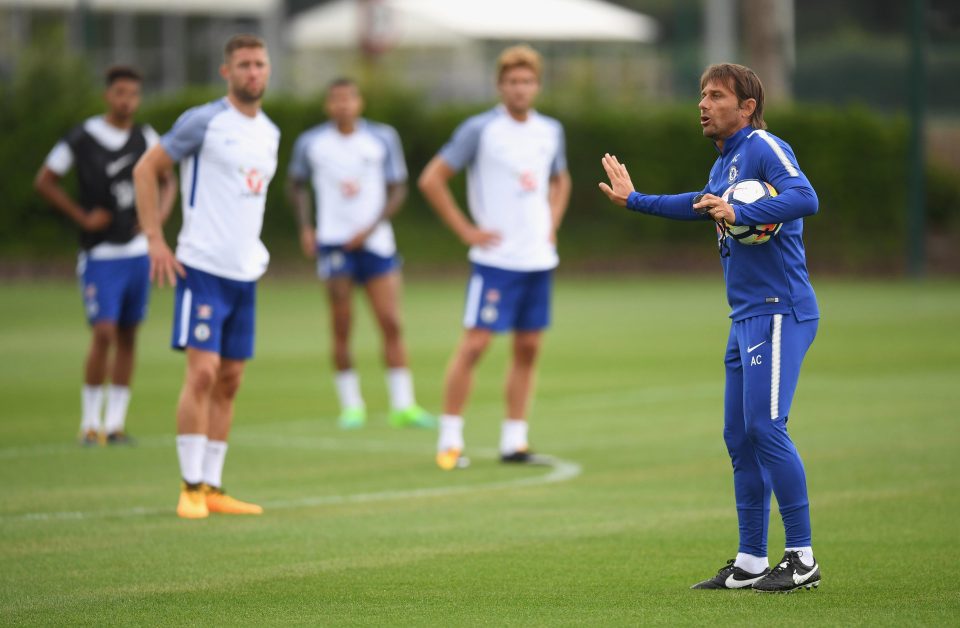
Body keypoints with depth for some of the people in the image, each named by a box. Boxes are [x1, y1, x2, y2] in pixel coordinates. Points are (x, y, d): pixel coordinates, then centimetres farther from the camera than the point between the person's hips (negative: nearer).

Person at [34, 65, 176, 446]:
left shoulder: (145, 138, 6)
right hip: (100, 254, -5)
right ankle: (90, 422, -3)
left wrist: (160, 214, 0)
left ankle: (115, 422, 14)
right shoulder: (82, 139, -7)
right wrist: (83, 216, -6)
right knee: (104, 333, -14)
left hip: (138, 253, 5)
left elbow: (168, 181, 19)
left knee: (127, 336, 6)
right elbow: (44, 181, 0)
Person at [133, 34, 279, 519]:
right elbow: (146, 169, -4)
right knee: (203, 372, -13)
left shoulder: (269, 133, 14)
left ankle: (213, 487, 13)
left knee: (229, 380, 8)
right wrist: (155, 239, -10)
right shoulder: (203, 122, -7)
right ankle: (191, 487, -7)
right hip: (203, 268, -7)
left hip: (245, 273, 7)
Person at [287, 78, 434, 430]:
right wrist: (305, 226, 5)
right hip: (333, 243, -1)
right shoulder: (310, 143, 4)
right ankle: (351, 405, 7)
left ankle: (403, 406, -2)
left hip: (375, 241, 1)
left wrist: (371, 228, -7)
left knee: (391, 324, -5)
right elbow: (296, 184, 18)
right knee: (341, 328, -3)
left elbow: (397, 189, 5)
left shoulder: (382, 139, 4)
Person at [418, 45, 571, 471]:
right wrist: (466, 230, -9)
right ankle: (449, 441, -4)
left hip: (539, 259, 6)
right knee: (475, 343, -10)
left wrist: (551, 225, 13)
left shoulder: (550, 132, 10)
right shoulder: (480, 130, -7)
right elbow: (432, 180, -6)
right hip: (496, 258, -6)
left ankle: (514, 442, 12)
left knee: (528, 348, 6)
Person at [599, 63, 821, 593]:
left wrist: (740, 214, -33)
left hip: (778, 311, -10)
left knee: (766, 426, -16)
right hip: (746, 317, 10)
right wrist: (634, 201, 50)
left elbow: (805, 198, -27)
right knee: (740, 436, 10)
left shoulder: (763, 148, -10)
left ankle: (803, 559, -12)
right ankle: (750, 562, 16)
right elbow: (701, 205, 42)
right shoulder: (723, 164, 20)